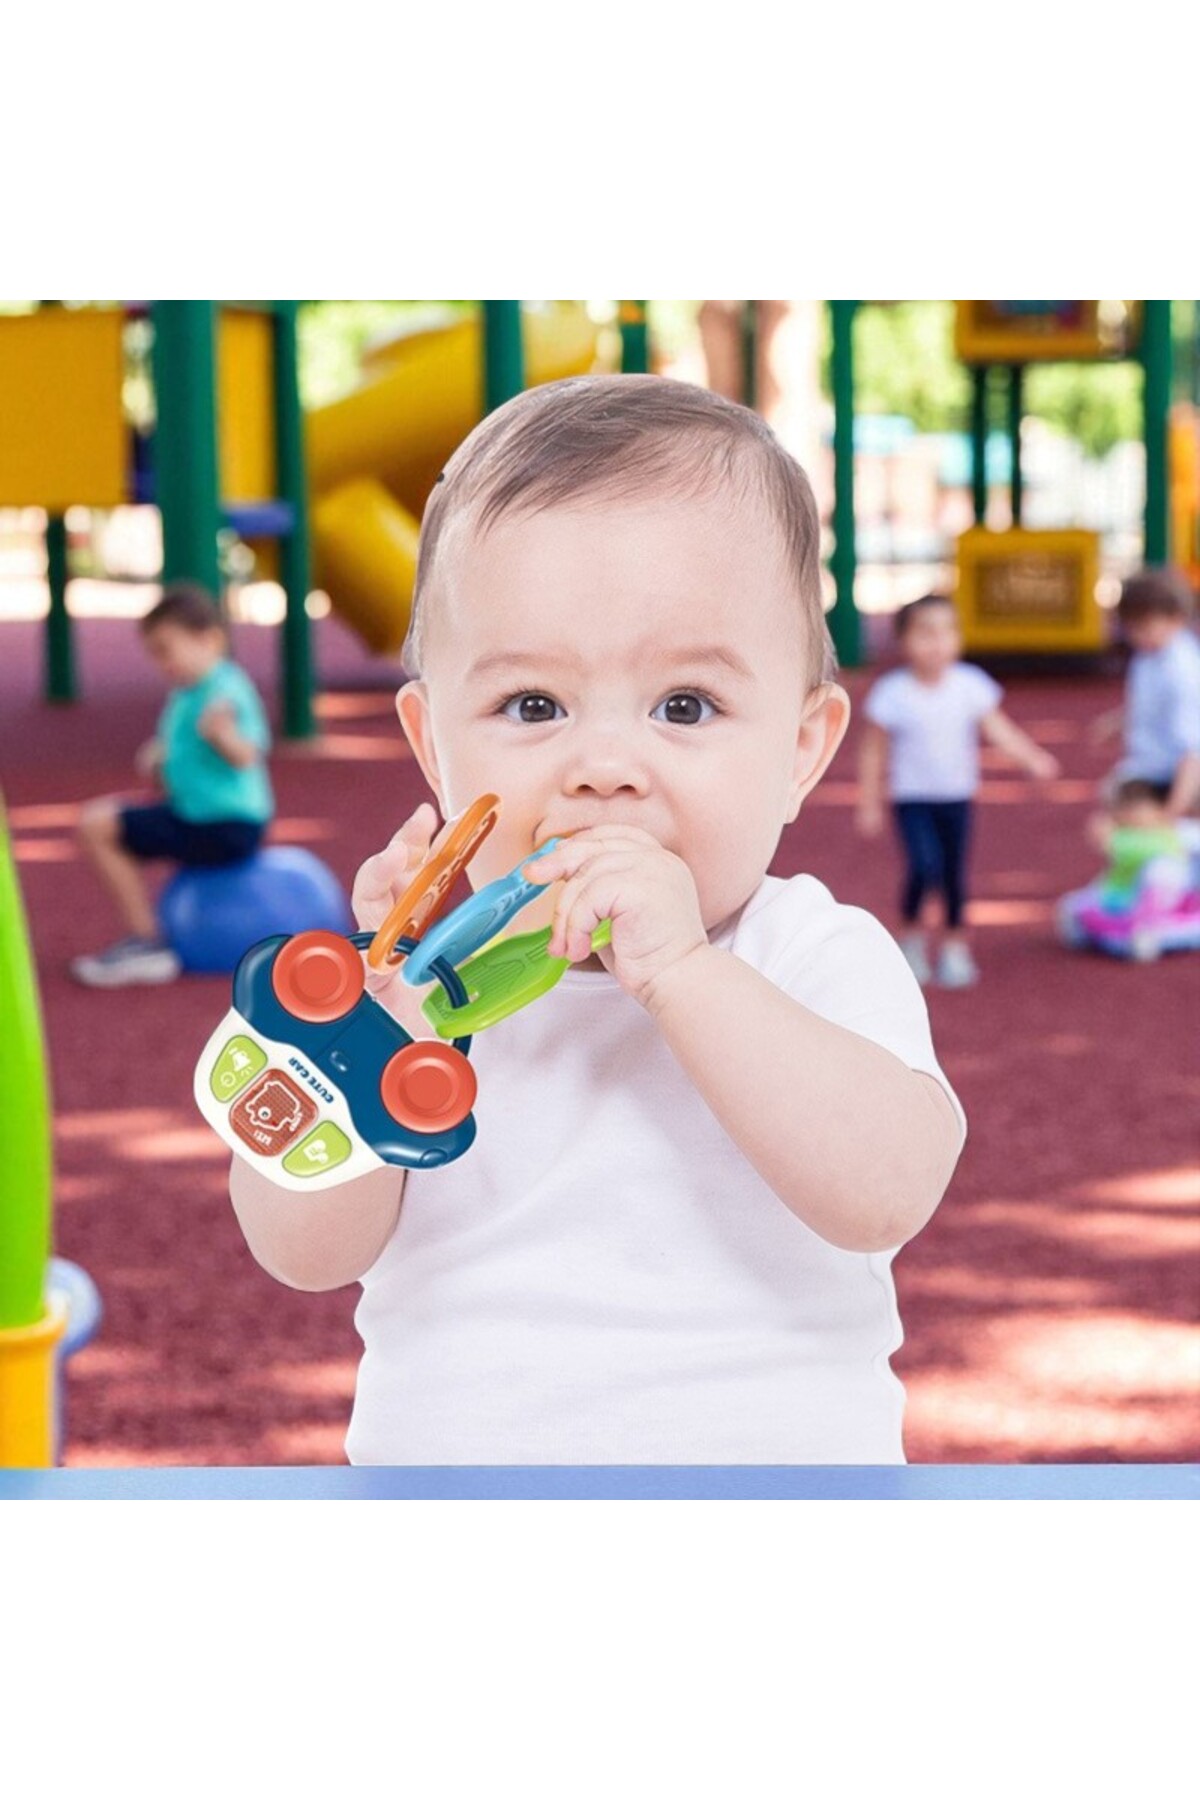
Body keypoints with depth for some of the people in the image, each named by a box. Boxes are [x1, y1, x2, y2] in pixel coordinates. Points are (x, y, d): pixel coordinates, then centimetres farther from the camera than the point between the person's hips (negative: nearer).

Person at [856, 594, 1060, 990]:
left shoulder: (970, 685, -6)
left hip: (957, 797, 3)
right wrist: (869, 804, -3)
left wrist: (1033, 758, -20)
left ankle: (955, 946, 25)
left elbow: (997, 729, -4)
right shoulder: (893, 692, -12)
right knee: (924, 867, -19)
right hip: (912, 797, -3)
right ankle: (913, 935, 4)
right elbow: (874, 752, -4)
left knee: (954, 874, 8)